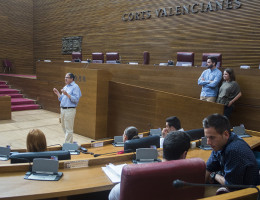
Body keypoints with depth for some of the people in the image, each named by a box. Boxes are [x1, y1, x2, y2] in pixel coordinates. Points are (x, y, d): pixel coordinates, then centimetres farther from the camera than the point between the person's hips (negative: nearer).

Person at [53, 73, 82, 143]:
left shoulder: (75, 87, -8)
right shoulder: (65, 87, 17)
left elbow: (76, 99, -18)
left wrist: (67, 94, -24)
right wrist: (57, 93, 6)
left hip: (70, 110, -9)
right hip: (62, 109, 9)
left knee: (68, 129, -6)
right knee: (64, 127, 15)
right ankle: (69, 142, 27)